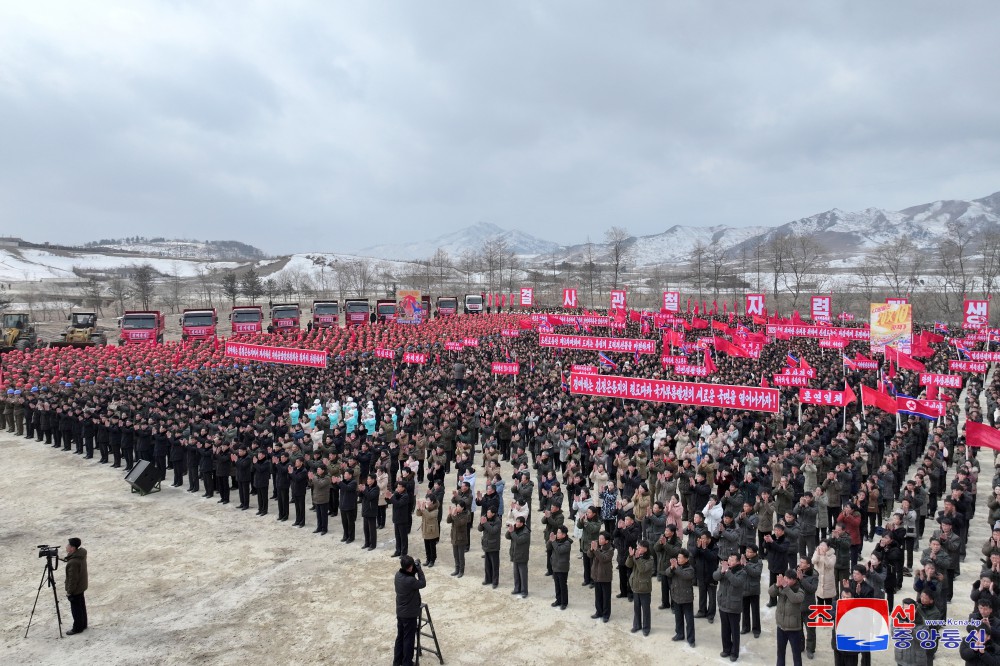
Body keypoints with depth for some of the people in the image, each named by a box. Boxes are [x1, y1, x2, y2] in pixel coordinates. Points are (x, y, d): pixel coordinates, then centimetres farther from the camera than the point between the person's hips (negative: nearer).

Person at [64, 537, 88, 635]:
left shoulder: (73, 562, -33)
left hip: (75, 589, -9)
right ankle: (83, 624, 35)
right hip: (81, 586, 9)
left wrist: (69, 591, -14)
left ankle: (78, 628, 19)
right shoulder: (82, 553, -8)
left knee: (76, 609, 7)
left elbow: (73, 579, -25)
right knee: (81, 605, 22)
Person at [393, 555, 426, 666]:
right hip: (409, 614, -8)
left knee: (400, 637, 18)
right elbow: (423, 584, -13)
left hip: (400, 612, 8)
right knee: (408, 639, 7)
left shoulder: (398, 574, -6)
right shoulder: (410, 580, -29)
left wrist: (415, 570, -4)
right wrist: (419, 569, -13)